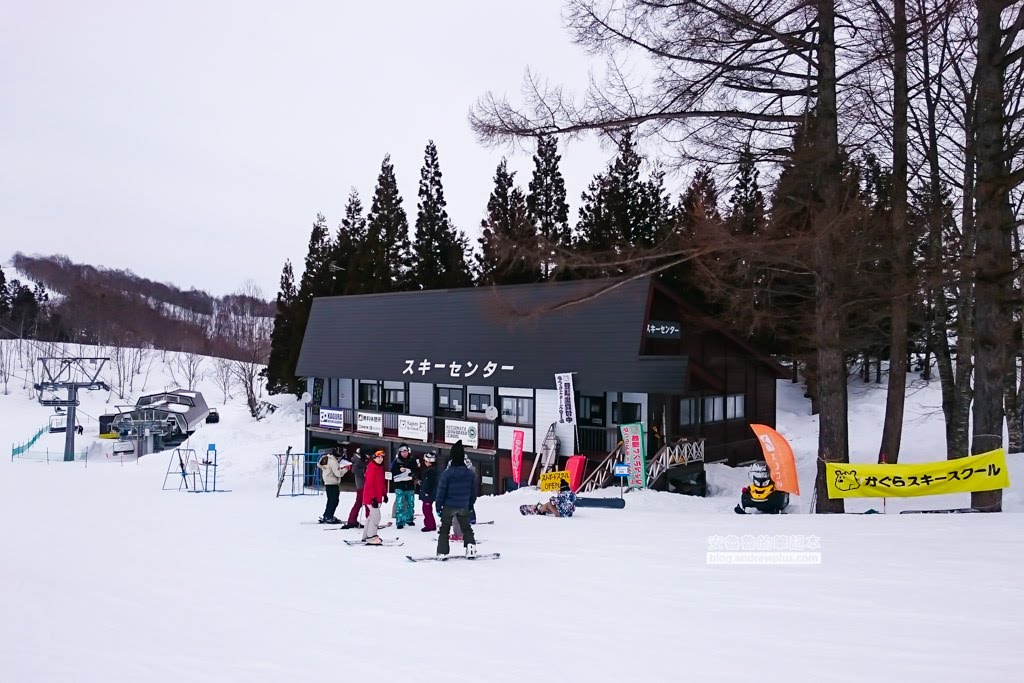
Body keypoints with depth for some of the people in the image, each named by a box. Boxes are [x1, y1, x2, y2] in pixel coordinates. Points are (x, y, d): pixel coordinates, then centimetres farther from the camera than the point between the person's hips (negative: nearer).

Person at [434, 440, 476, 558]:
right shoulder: (470, 473, -4)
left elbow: (441, 491, -12)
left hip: (448, 507, -3)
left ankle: (442, 552, 0)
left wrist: (438, 506, -2)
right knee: (466, 528, 17)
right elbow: (473, 492, 5)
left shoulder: (447, 473, -16)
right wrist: (471, 504, 18)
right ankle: (471, 548, 10)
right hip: (464, 507, 3)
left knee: (444, 529, 6)